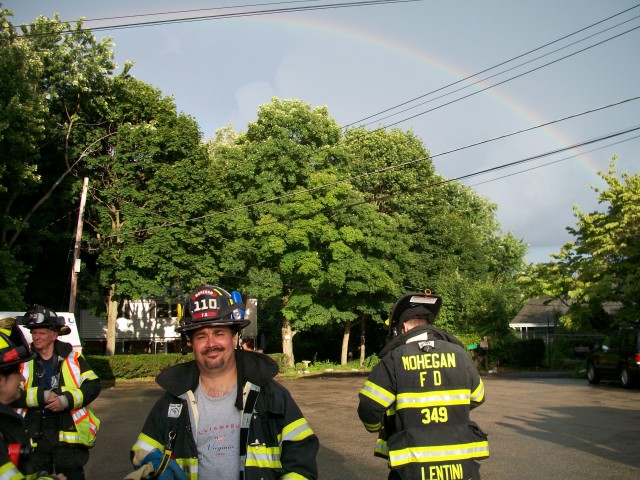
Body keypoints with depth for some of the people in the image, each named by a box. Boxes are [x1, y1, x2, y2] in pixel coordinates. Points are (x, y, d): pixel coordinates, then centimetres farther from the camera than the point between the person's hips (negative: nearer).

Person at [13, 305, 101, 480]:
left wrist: (67, 400, -20)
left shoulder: (73, 358, 0)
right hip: (34, 437, 1)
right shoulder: (23, 361, 0)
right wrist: (43, 396, -21)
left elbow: (93, 386, -6)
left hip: (69, 435, -1)